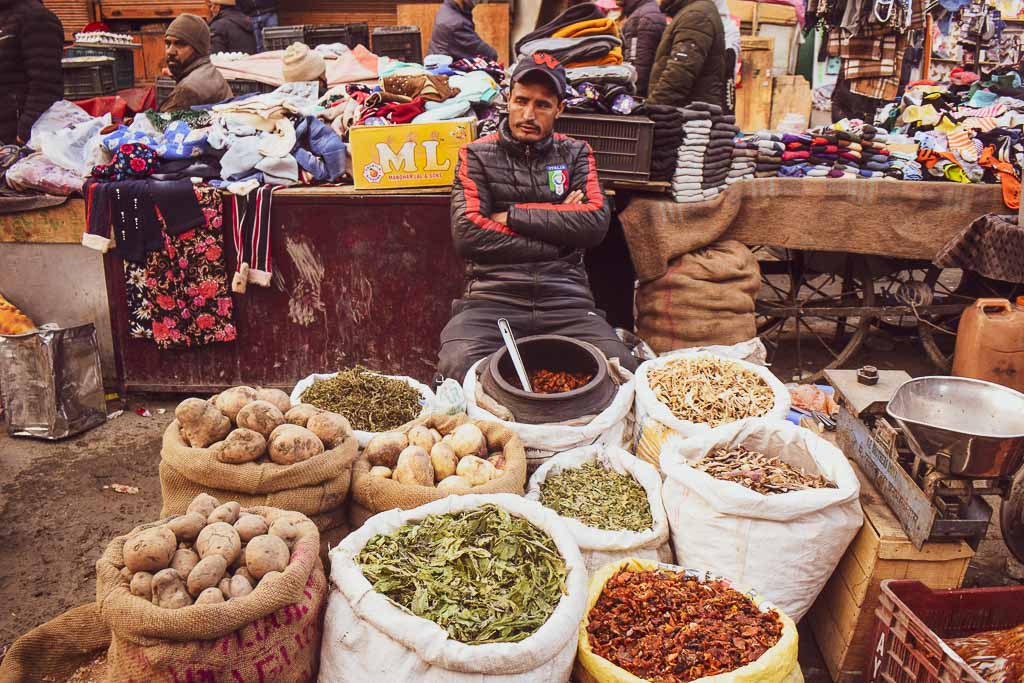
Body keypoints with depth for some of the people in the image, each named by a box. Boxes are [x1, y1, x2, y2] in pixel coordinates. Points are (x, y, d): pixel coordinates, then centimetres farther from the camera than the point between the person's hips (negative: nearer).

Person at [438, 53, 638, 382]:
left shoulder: (576, 154, 17)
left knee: (622, 370, -26)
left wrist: (512, 216, -4)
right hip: (491, 297, -1)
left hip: (566, 300, 2)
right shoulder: (477, 155, 11)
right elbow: (466, 233, -5)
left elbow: (597, 222, -1)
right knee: (459, 368, -33)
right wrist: (559, 227, -1)